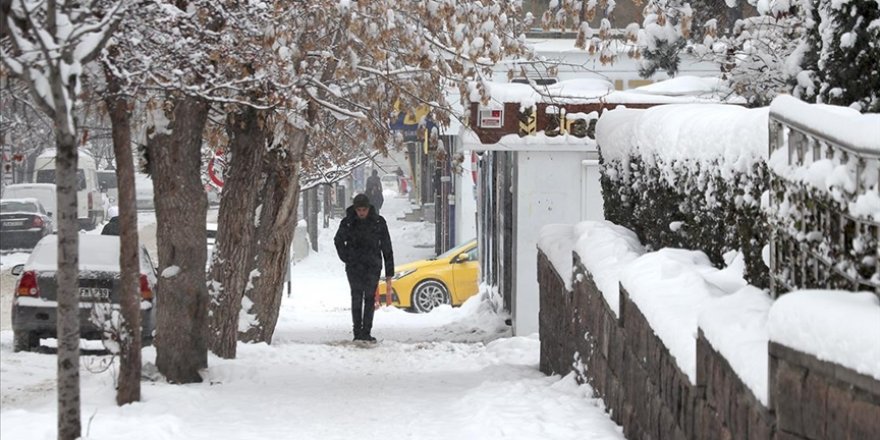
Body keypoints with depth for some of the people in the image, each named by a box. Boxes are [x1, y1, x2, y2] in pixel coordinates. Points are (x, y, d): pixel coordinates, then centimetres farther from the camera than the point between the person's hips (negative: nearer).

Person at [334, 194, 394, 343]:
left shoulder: (378, 222, -2)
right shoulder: (347, 223, -2)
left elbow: (386, 248, 1)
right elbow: (338, 241, 15)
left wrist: (389, 273, -2)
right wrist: (345, 257, 2)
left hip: (372, 266, 0)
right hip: (354, 267, 0)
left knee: (370, 298, 0)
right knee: (356, 298, -5)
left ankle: (366, 332, 5)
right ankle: (357, 332, -2)